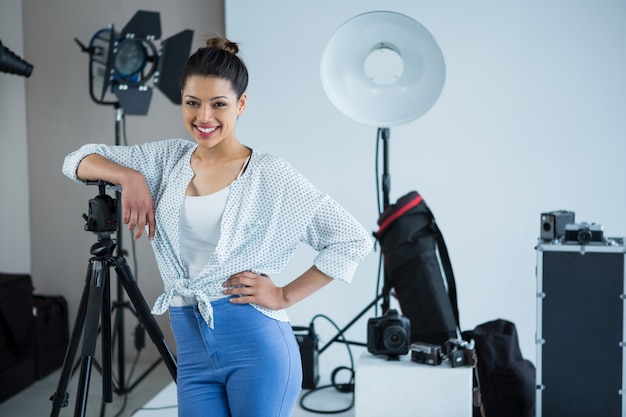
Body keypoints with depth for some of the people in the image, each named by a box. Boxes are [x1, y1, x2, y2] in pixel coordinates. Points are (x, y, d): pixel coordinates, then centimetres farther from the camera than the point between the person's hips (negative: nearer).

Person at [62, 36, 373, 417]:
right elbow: (78, 161, 12)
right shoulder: (168, 159, 8)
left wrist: (286, 296, -11)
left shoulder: (270, 174, -7)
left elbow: (354, 240, -10)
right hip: (191, 349, 4)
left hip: (256, 343, -4)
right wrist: (128, 175, -6)